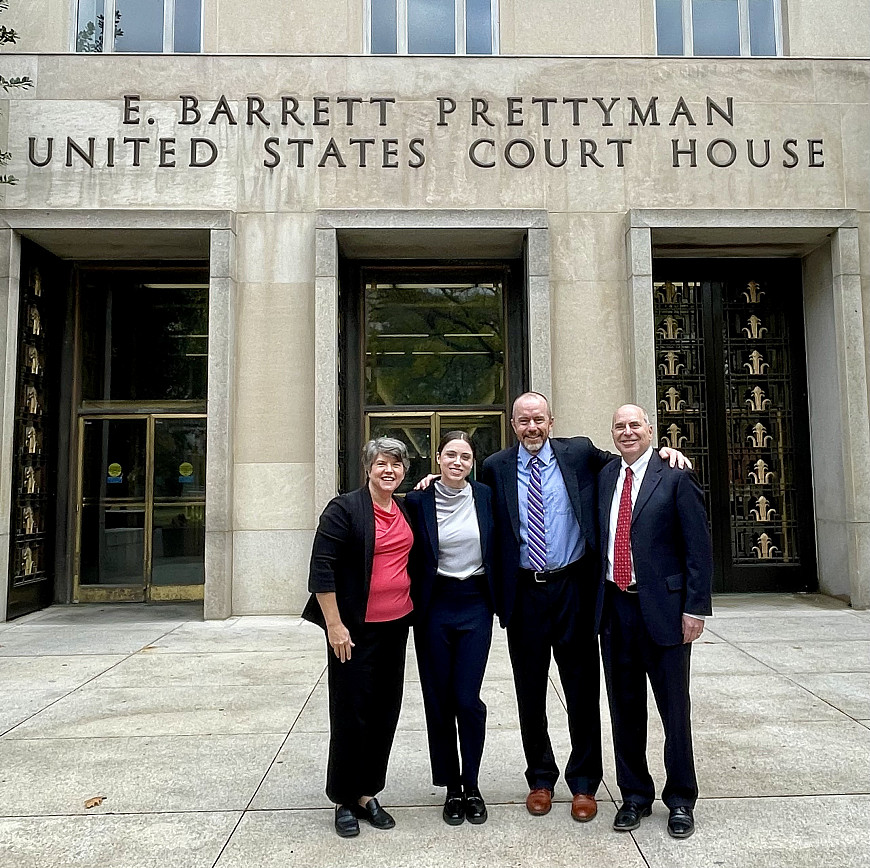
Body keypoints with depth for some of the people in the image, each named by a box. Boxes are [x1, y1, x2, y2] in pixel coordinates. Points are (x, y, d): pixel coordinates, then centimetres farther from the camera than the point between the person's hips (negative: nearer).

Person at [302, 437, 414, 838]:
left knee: (384, 711, 13)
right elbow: (321, 569, -14)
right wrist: (335, 625, -16)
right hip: (356, 629, -6)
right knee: (351, 713, 5)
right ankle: (345, 800, 23)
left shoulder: (405, 510, 8)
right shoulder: (345, 508, -11)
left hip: (396, 625, 6)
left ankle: (367, 793, 29)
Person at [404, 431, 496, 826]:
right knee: (438, 701, 7)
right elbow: (411, 557, 2)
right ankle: (452, 787, 25)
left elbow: (497, 551, 9)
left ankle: (471, 785, 20)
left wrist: (497, 599, 6)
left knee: (467, 699, -2)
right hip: (434, 606, 0)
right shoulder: (418, 500, -4)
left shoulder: (485, 497, 0)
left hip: (475, 605, 0)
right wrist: (414, 604, -2)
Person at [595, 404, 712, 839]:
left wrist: (695, 607, -11)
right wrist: (596, 601, 5)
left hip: (663, 607, -4)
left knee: (674, 708, 9)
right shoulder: (603, 477, 8)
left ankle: (680, 799, 29)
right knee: (624, 708, 14)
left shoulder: (675, 476, -5)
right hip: (614, 607, 4)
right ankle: (635, 795, 31)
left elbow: (699, 546, -7)